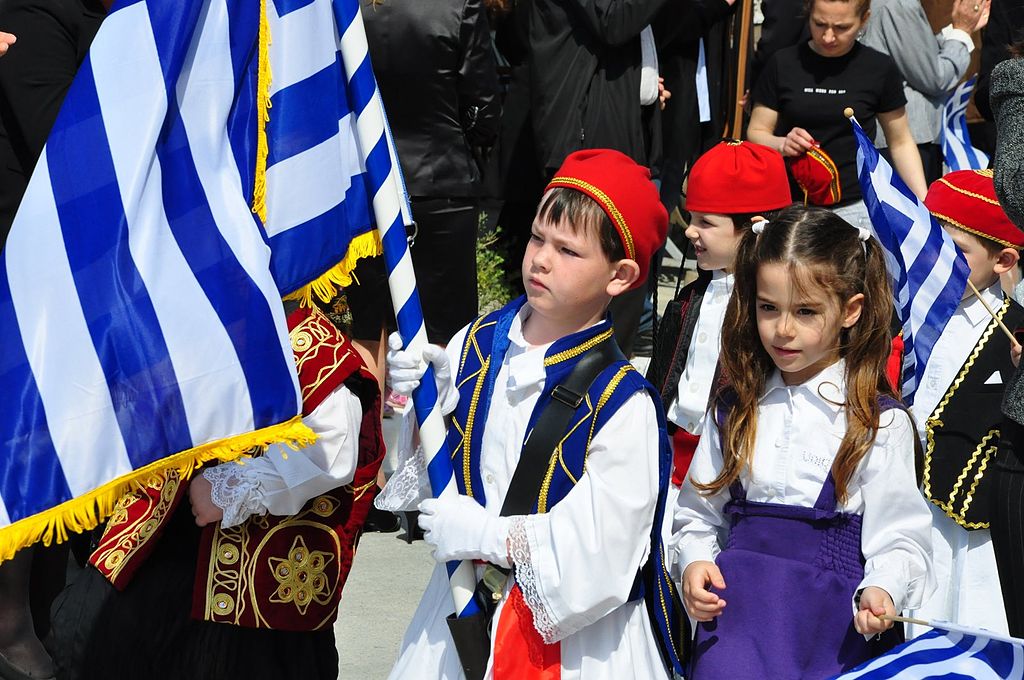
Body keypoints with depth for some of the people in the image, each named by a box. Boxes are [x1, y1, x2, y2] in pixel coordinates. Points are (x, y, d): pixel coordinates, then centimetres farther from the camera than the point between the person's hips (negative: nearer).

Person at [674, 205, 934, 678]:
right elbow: (698, 512, 13)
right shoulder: (735, 409, 10)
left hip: (829, 624, -3)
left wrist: (880, 593, -24)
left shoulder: (880, 422, -3)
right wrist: (695, 563, -6)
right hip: (736, 610, 3)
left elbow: (900, 540, -6)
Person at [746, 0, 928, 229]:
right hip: (791, 206, 1)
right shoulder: (783, 64, 2)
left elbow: (900, 142, 10)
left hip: (855, 208, -1)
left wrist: (924, 204, 0)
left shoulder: (879, 68, 2)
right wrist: (782, 145, -15)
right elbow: (756, 133, 7)